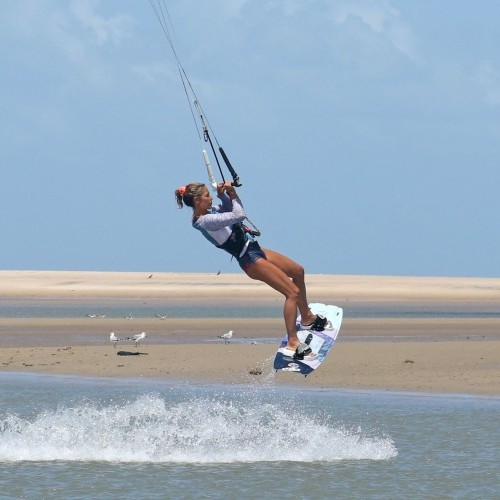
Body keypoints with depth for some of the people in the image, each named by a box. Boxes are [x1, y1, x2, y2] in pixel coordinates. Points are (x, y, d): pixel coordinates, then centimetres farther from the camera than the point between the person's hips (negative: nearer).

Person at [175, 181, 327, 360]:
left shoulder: (209, 213, 6)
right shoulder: (205, 221, -23)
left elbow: (230, 208, 20)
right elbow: (239, 215, -28)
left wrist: (224, 194, 1)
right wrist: (231, 194, -13)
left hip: (254, 250, 11)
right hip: (250, 260, -11)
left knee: (298, 271, 24)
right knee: (293, 292, -15)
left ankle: (307, 318, 40)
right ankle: (292, 345, -16)